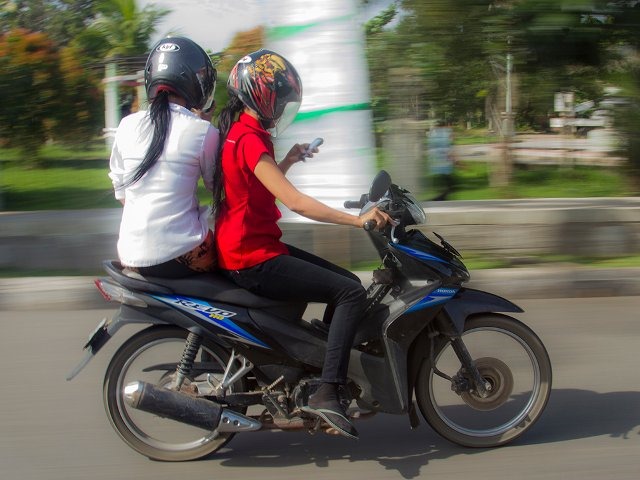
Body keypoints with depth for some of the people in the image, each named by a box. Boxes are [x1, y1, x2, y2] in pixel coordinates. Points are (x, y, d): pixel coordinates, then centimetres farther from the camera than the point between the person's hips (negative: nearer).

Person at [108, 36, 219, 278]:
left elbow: (121, 192, 12)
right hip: (182, 255, -5)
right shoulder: (204, 132, -8)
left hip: (132, 255, 5)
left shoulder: (127, 125, 4)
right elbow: (216, 185, 8)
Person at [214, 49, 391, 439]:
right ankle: (326, 393, -16)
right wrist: (357, 219, -29)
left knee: (347, 282, 13)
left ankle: (328, 372, 17)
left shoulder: (241, 132, 14)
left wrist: (287, 161, 21)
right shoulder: (249, 139, -18)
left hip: (257, 248, 11)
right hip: (253, 260, -11)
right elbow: (293, 200, -27)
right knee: (351, 293, -15)